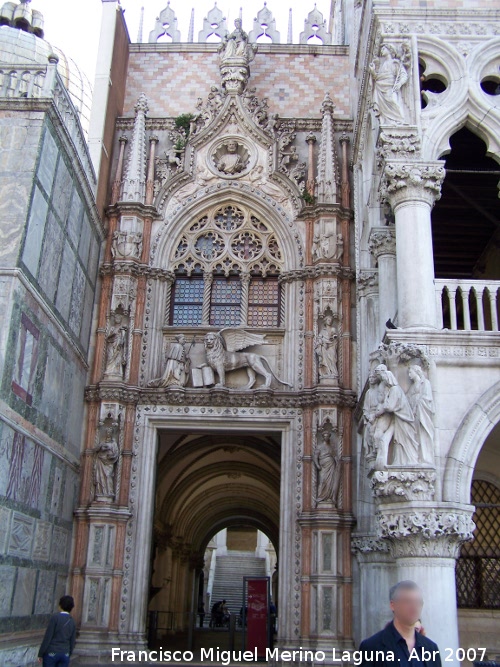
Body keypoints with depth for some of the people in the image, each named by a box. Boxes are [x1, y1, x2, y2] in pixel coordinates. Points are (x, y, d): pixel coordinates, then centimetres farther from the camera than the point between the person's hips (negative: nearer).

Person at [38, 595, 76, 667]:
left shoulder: (55, 617, -9)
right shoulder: (72, 622, 5)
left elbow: (47, 637, -12)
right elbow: (72, 643, 8)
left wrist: (40, 654, -5)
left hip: (51, 653, -4)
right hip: (65, 654, 4)